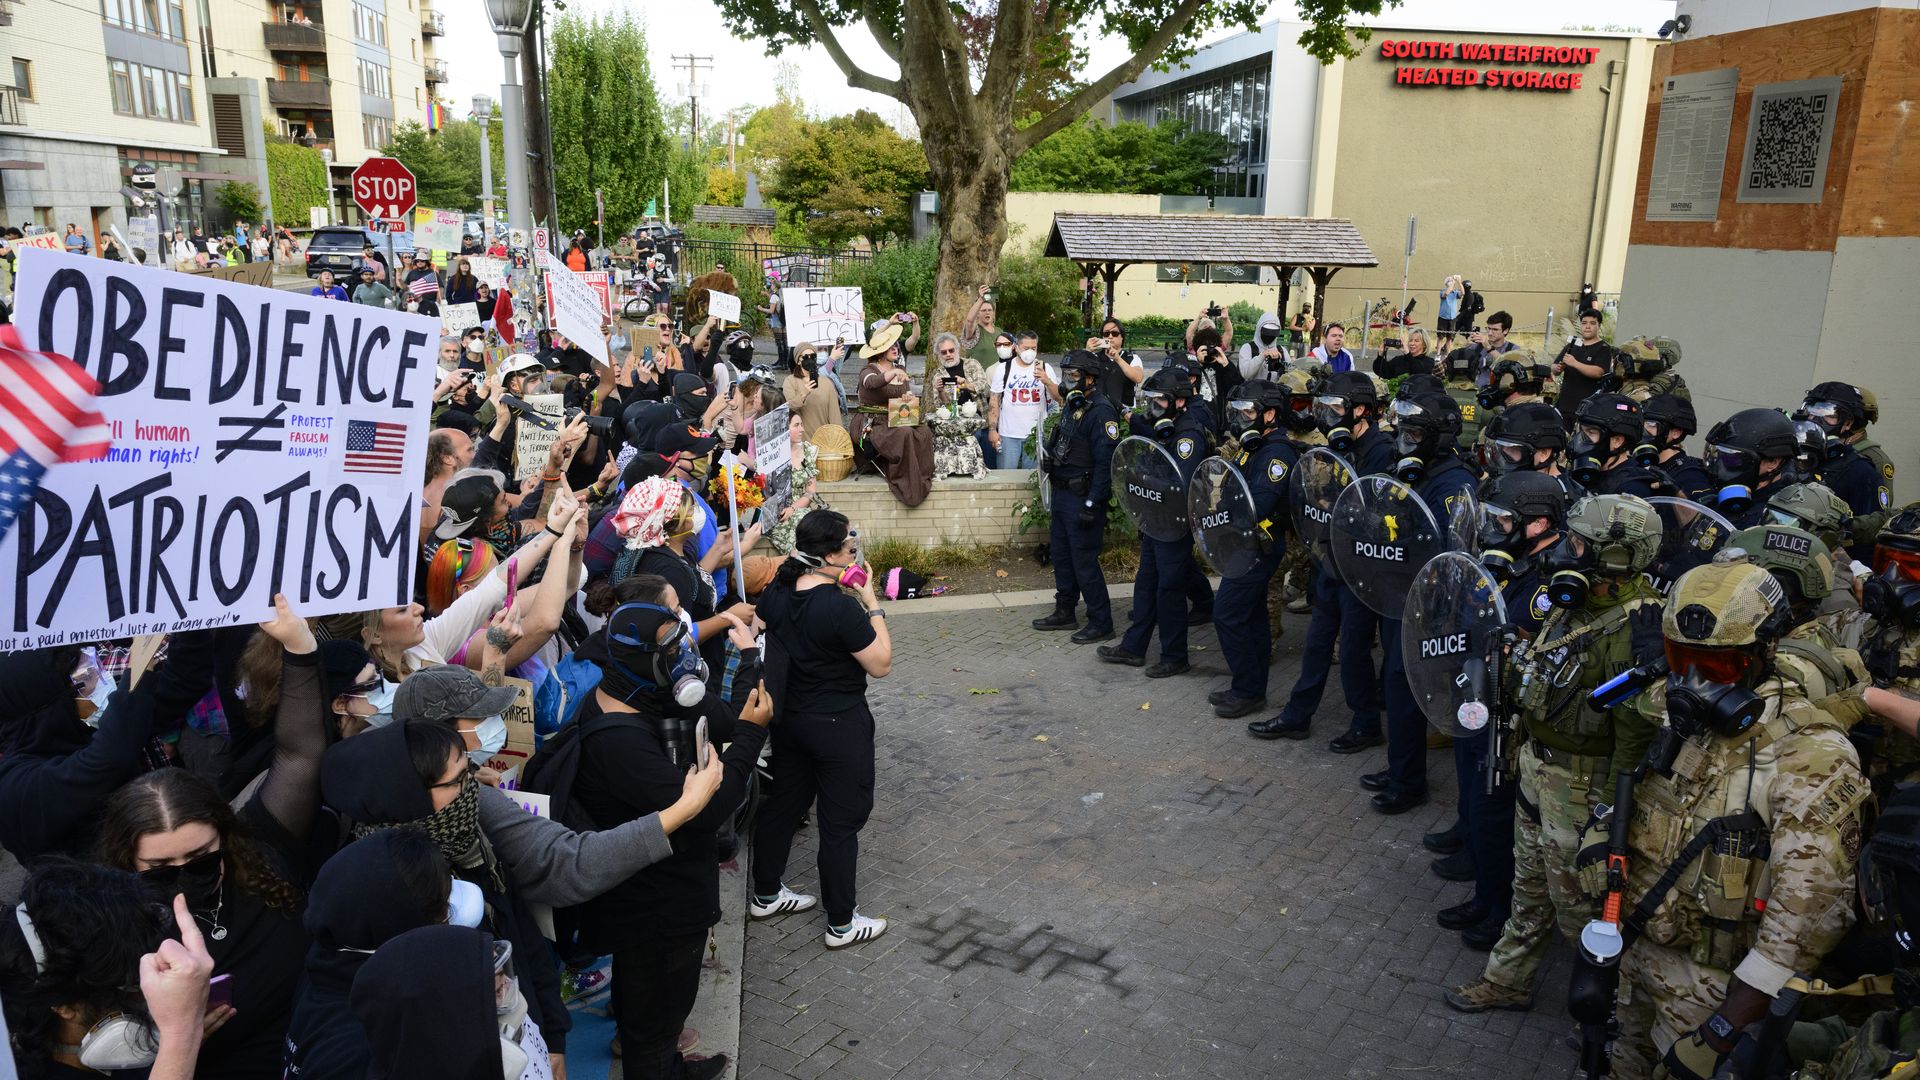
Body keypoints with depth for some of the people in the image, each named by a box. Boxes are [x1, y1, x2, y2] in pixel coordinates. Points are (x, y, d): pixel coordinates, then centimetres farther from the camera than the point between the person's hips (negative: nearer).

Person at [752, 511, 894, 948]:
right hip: (838, 727, -7)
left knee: (782, 803, 23)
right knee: (840, 822, 8)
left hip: (788, 718, 7)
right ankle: (842, 923, 22)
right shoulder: (841, 608, -28)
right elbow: (881, 665, -18)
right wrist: (871, 603, -16)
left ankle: (766, 894, 41)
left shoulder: (775, 594, -7)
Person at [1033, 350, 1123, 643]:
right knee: (1062, 554, 17)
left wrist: (1091, 504, -24)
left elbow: (1106, 462, -22)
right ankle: (1064, 613, 30)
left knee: (1084, 561, -5)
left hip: (1084, 497, -10)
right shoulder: (1074, 406, 13)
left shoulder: (1101, 412, -18)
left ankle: (1101, 624, 5)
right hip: (1063, 494, 10)